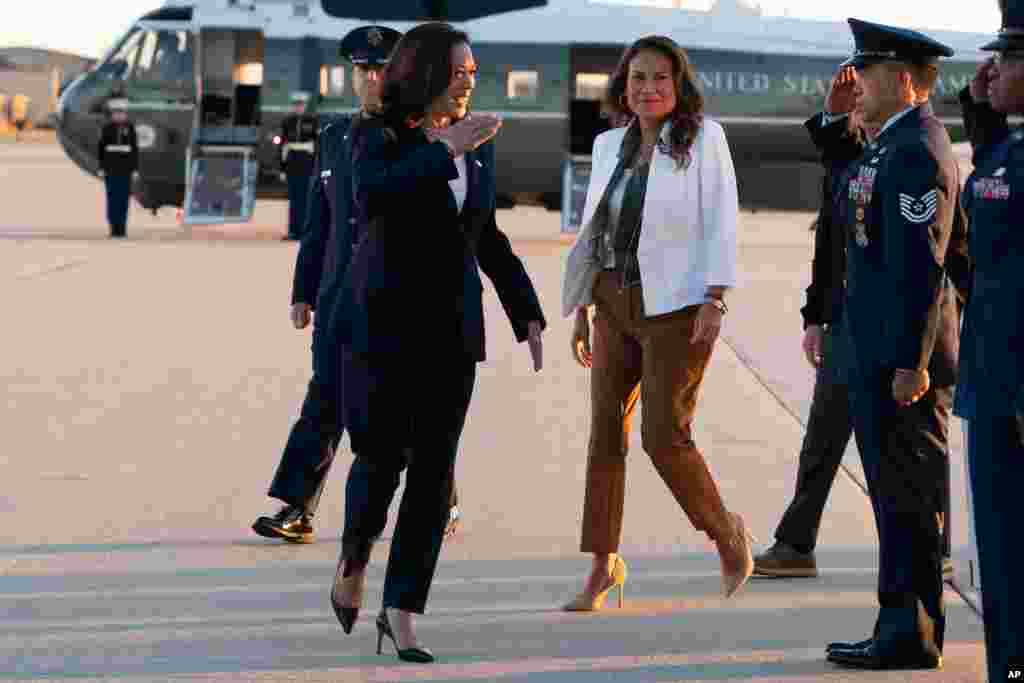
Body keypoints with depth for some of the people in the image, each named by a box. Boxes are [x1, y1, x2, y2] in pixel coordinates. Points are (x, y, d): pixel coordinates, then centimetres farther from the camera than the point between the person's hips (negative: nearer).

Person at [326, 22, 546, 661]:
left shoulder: (479, 147, 9)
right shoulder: (380, 137, -5)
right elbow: (372, 196, -28)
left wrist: (528, 313, 15)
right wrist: (447, 148, -28)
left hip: (453, 327, 4)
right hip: (384, 321, -4)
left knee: (434, 469, -2)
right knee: (381, 457, -3)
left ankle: (402, 612, 3)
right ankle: (354, 561, 29)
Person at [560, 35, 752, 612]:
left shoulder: (703, 138, -4)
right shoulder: (610, 146, 11)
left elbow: (721, 222, -8)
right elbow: (592, 232, 15)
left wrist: (715, 301, -16)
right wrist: (580, 310, 12)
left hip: (676, 307, -5)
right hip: (615, 305, 5)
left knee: (665, 436, -9)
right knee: (606, 431, 3)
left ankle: (727, 533, 14)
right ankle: (604, 565, 10)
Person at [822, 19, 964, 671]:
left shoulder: (916, 152, -17)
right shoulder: (892, 146, 17)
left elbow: (922, 265, -22)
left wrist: (910, 364, -23)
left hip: (903, 359, -11)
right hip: (880, 358, 11)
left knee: (909, 500, -5)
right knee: (896, 497, 13)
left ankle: (912, 638, 0)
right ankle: (900, 628, 19)